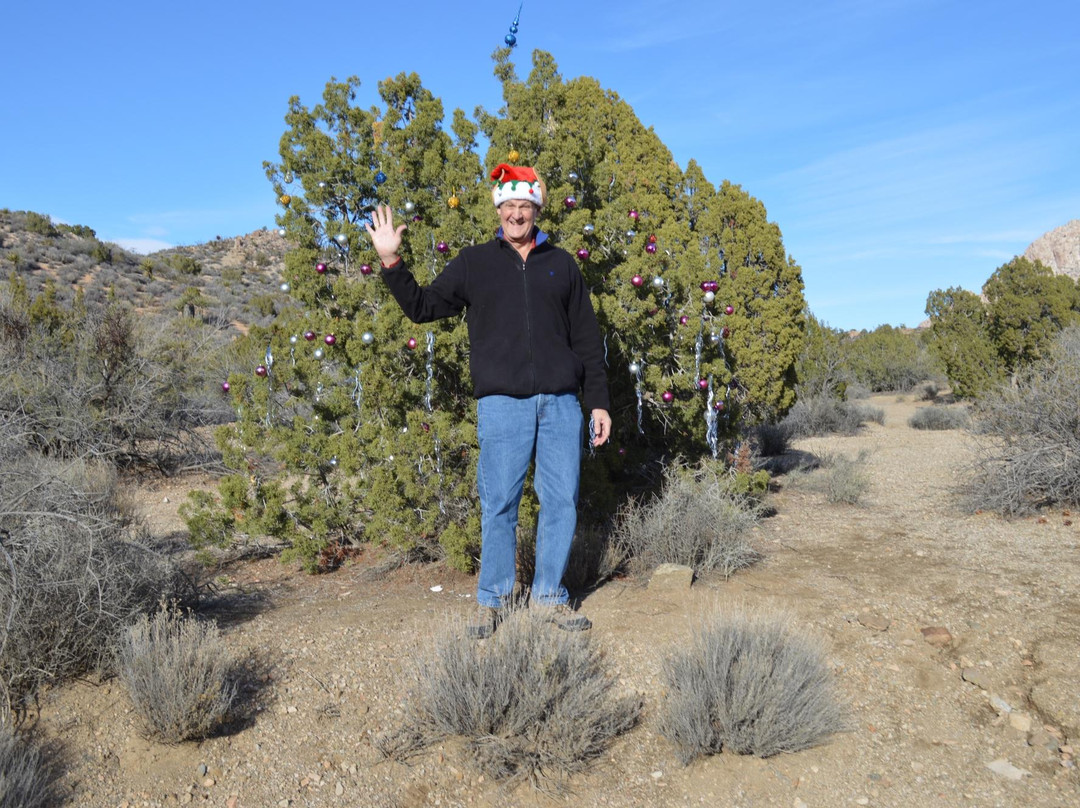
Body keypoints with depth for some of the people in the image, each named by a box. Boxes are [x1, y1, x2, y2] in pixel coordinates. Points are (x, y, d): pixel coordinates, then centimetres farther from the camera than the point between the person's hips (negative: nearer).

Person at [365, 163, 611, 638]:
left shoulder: (561, 265, 14)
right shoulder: (474, 263, 12)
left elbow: (587, 340, 14)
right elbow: (421, 306, 13)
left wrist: (598, 402, 9)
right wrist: (390, 262, 1)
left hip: (561, 403, 2)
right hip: (501, 403, -1)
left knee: (561, 501, 4)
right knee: (498, 504, 1)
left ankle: (549, 595, 20)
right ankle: (491, 599, 18)